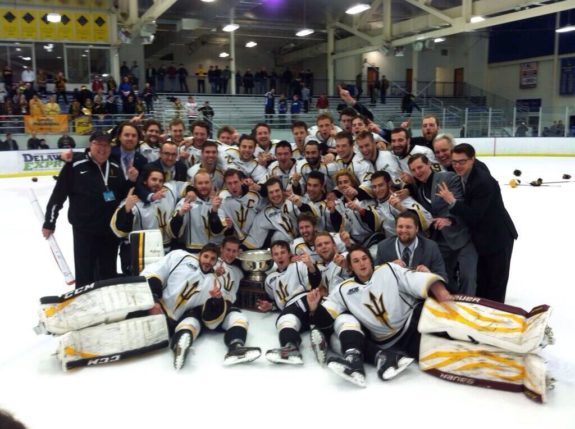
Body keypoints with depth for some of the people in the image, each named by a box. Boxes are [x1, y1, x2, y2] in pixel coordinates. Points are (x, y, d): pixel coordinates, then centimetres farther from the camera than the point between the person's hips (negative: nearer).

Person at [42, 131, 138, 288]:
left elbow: (123, 195, 14)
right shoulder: (75, 166, -10)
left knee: (108, 273, 17)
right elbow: (58, 194, -7)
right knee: (85, 273, 5)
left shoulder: (115, 168, 6)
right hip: (84, 229, -5)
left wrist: (131, 181, -5)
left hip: (111, 229, 5)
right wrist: (49, 222, -5)